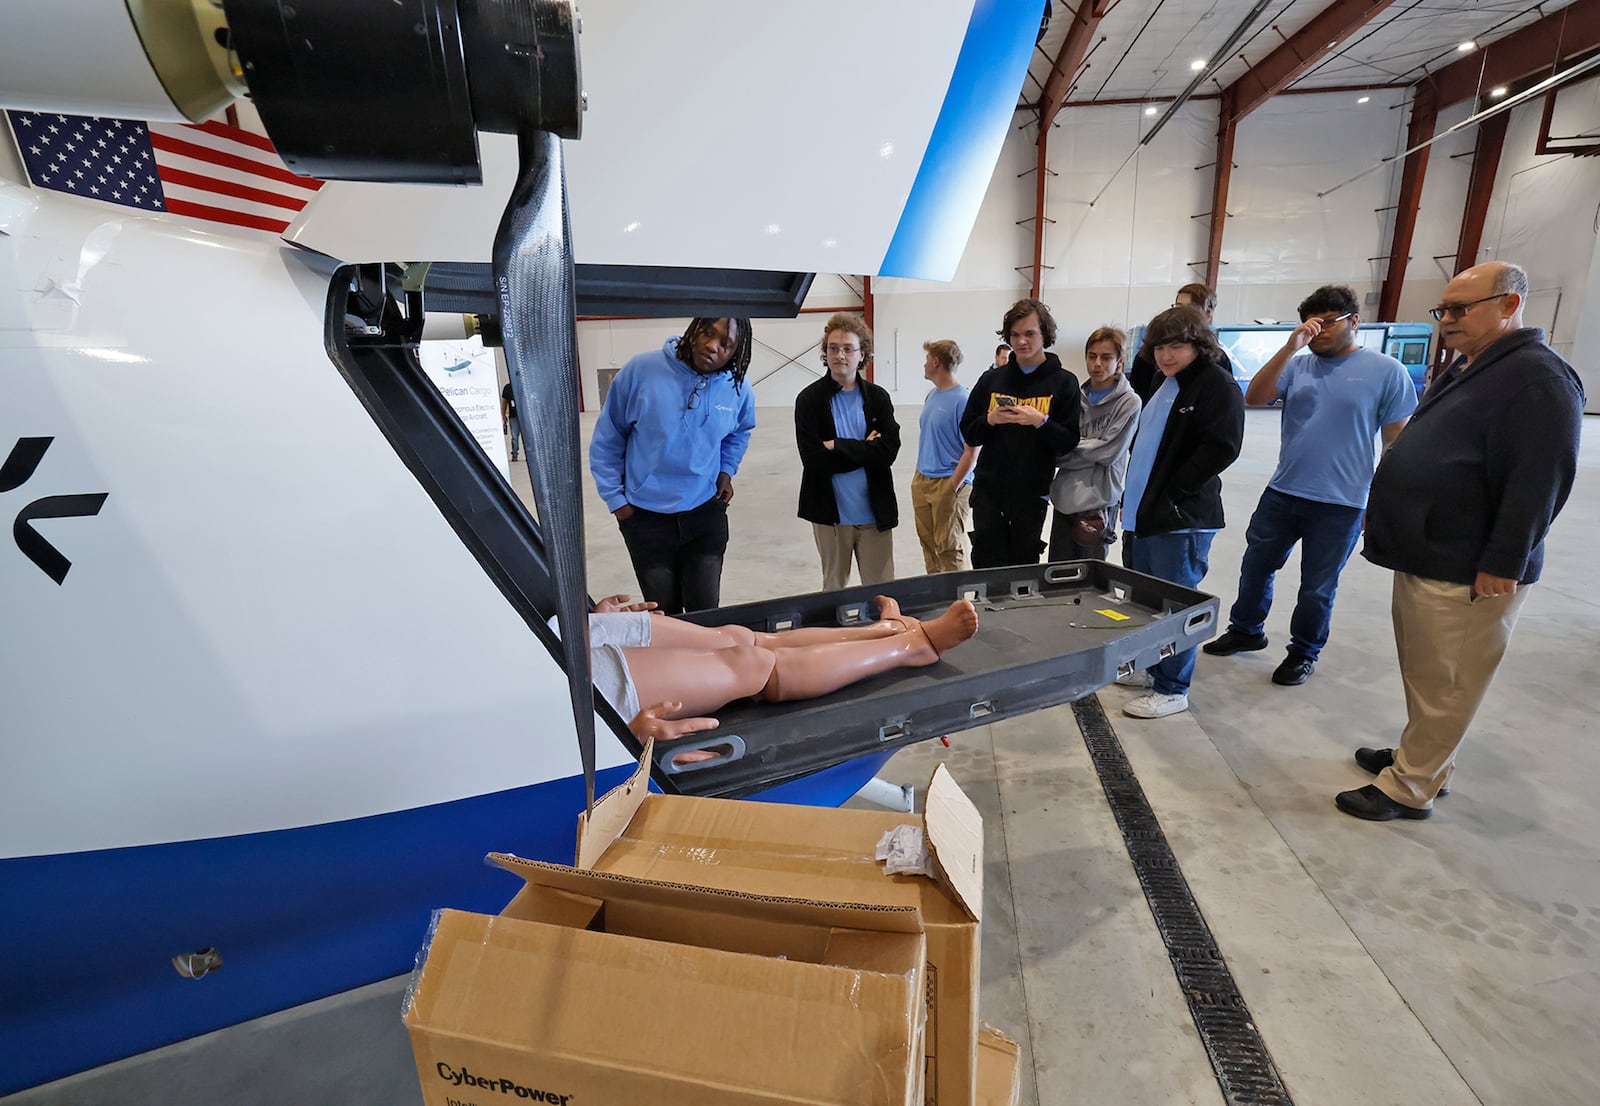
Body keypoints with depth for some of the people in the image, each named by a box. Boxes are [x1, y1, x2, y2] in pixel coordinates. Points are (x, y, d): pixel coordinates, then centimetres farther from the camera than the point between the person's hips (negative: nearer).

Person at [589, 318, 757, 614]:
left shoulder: (737, 388, -6)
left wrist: (726, 471, 4)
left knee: (705, 610, 9)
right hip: (645, 516, -1)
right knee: (664, 612, 12)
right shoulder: (641, 370, -15)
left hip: (707, 514, 2)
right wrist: (614, 498, -3)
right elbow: (607, 439, -4)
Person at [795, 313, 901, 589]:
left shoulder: (878, 397, 4)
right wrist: (864, 449, -12)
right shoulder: (809, 399, -3)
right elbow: (813, 458, -14)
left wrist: (838, 447, -16)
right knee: (833, 589, 15)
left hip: (875, 511, 1)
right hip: (831, 512, -1)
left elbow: (889, 450, -9)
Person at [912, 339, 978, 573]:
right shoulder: (932, 395, 9)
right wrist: (919, 475, 13)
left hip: (948, 484, -8)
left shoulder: (961, 400, -16)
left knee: (949, 547, 2)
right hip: (922, 481, 8)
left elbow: (972, 450, -16)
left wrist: (953, 487, -18)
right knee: (928, 542, 17)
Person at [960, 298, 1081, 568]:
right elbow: (968, 433, 8)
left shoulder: (1064, 382, 0)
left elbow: (1070, 442, -5)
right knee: (986, 569, 5)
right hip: (988, 489, 2)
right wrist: (990, 420, -12)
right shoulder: (991, 379, 7)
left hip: (1032, 494, -1)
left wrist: (1041, 421, -20)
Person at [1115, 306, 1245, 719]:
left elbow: (1220, 449, -19)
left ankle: (1171, 689, 12)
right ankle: (1152, 668, 33)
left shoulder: (1217, 383, -10)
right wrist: (1132, 498, 13)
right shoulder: (1164, 383, 17)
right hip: (1146, 514, 9)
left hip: (1182, 518, -9)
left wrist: (1170, 494, -17)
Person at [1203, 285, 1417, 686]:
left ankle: (1304, 652, 29)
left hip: (1340, 504, -3)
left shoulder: (1387, 371, -3)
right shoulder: (1297, 365, 3)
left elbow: (1397, 442, -2)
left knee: (1318, 587, 10)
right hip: (1281, 494, 3)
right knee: (1255, 566, 15)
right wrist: (1290, 347, -18)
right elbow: (1254, 398, -12)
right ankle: (1245, 630, 35)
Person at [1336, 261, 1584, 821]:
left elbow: (1537, 484, -19)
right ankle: (1422, 757, 32)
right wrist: (1386, 519, 22)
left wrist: (1503, 565, -20)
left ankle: (1409, 787, 11)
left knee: (1442, 686, 1)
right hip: (1422, 557, 9)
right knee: (1422, 673, 19)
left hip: (1467, 575, -9)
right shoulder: (1465, 369, 16)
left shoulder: (1538, 379, -14)